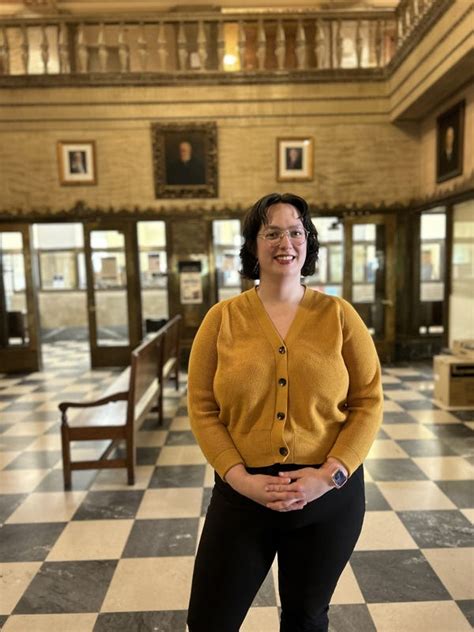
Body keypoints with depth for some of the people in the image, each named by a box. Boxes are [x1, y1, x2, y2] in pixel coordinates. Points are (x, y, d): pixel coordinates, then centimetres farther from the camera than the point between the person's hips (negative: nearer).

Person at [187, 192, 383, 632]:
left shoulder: (338, 315, -3)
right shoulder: (222, 318, -4)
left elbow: (368, 402, -3)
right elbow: (201, 408, -4)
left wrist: (330, 474, -13)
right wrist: (240, 477, -14)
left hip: (331, 498, 1)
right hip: (242, 495, 0)